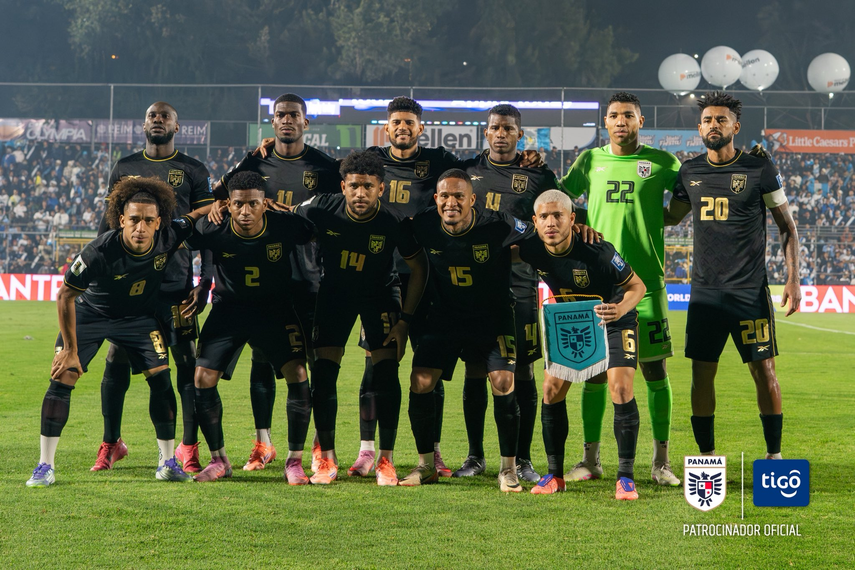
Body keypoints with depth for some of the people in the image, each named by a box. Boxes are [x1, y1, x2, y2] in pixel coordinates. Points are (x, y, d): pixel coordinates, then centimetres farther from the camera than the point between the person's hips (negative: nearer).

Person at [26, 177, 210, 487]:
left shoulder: (168, 237, -24)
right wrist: (70, 350, -20)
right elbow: (65, 295, -22)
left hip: (139, 317, 3)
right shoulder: (99, 251, -34)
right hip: (89, 314, -3)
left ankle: (167, 462, 7)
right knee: (62, 378, -12)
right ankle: (45, 466, -3)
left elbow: (200, 214, -3)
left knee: (161, 377, -8)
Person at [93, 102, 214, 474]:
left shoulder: (193, 171, 6)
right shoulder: (124, 168, 13)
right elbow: (108, 223, 17)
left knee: (187, 363, -3)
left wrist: (206, 281, -4)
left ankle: (189, 447, 6)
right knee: (117, 362, 2)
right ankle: (110, 443, 15)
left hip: (176, 281, -2)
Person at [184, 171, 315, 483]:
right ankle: (219, 459, 11)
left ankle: (294, 461, 2)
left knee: (298, 377, -14)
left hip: (275, 310, 0)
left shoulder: (287, 226, -20)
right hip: (228, 309, 1)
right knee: (203, 378, -8)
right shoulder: (213, 230, -21)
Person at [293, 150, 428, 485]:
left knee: (386, 373, -12)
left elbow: (418, 268, -10)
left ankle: (386, 460, -1)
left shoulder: (394, 222, -25)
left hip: (380, 294, -1)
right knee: (322, 373, -7)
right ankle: (327, 459, 5)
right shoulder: (320, 210, -24)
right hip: (333, 291, 1)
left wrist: (405, 320, -13)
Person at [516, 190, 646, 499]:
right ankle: (555, 474, 9)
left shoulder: (597, 251, -32)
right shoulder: (531, 250, -20)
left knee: (620, 389, -19)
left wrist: (621, 308, -40)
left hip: (614, 322, -4)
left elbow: (637, 285, -20)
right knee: (552, 389, -4)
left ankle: (626, 476, -10)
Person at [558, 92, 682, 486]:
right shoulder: (590, 160, 11)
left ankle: (661, 461, 8)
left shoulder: (661, 162, 4)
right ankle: (590, 460, 12)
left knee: (655, 370, 0)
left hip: (645, 280, -2)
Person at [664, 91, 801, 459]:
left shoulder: (760, 170, -3)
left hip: (750, 290, -3)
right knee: (702, 373, 4)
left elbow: (787, 227, 3)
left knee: (763, 370, -1)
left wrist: (793, 280, -5)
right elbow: (671, 216, 24)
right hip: (704, 290, 3)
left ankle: (774, 454, 11)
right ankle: (707, 456, 15)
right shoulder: (690, 172, 7)